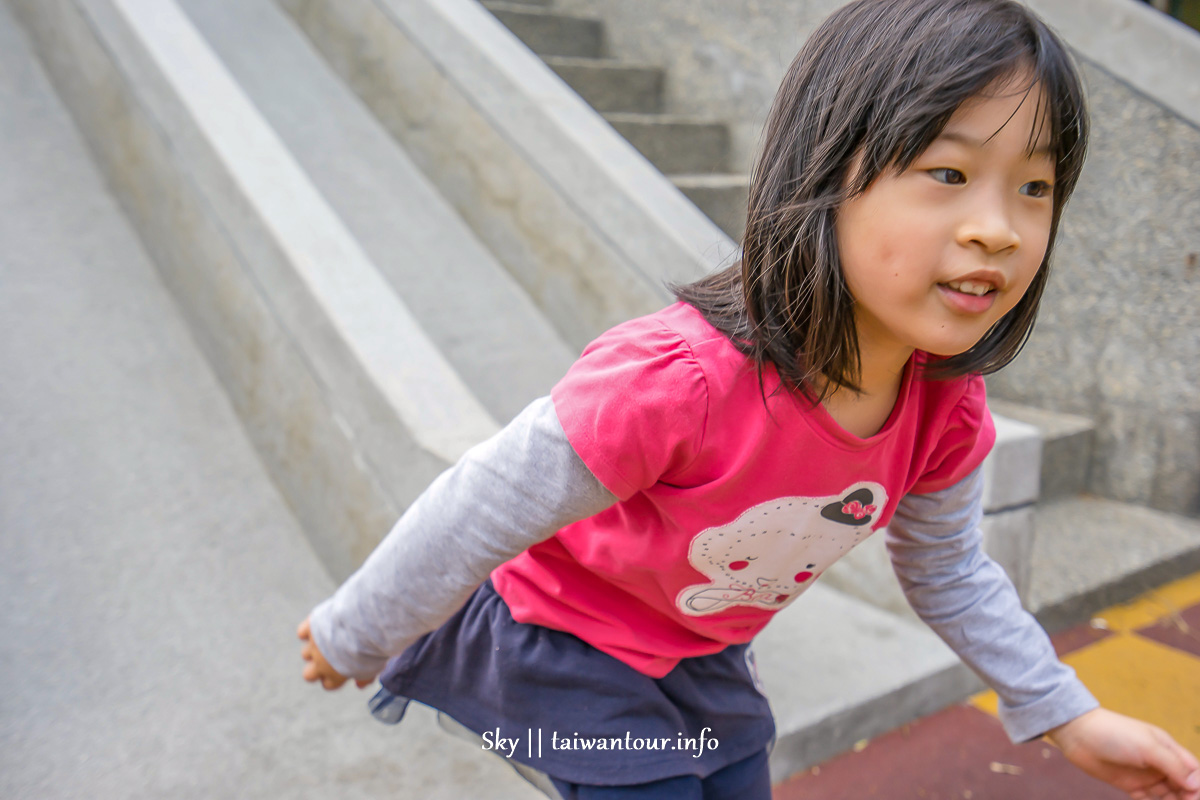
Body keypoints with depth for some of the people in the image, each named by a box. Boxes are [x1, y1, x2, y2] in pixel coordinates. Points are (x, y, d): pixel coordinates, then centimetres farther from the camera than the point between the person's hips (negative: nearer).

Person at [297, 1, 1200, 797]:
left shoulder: (947, 410, -18)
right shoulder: (678, 378, -41)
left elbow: (946, 569, 3)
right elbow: (477, 517, -27)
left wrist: (1067, 714, 4)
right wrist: (354, 636, -12)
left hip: (706, 656, 6)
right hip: (569, 637, -6)